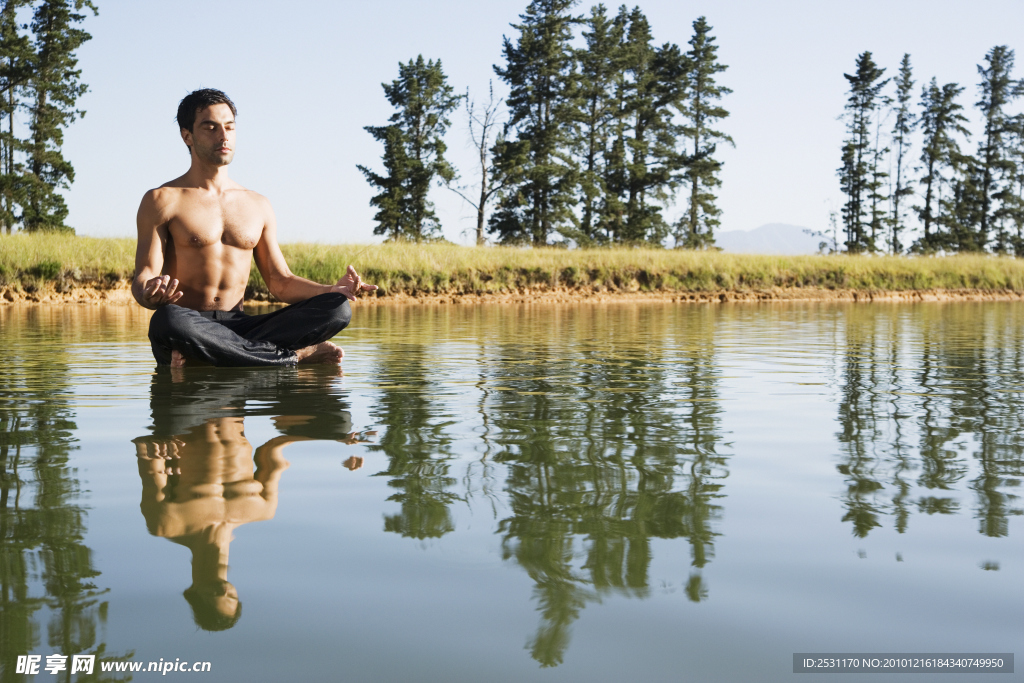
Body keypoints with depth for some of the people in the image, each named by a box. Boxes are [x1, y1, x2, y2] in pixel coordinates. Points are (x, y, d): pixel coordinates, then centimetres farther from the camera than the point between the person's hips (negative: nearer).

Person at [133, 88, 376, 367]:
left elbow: (281, 282, 17)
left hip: (237, 327, 4)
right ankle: (295, 355, -27)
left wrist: (333, 289, -3)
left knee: (338, 309, -18)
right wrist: (150, 294, -32)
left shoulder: (257, 206, 17)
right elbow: (143, 278, -6)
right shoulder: (162, 200, 2)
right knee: (166, 321, -43)